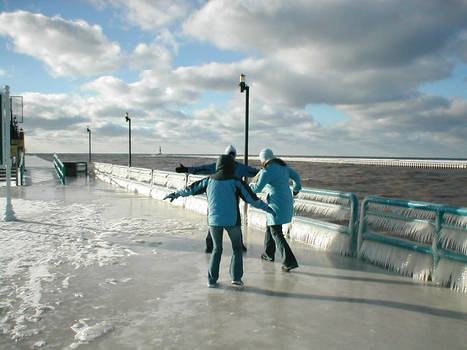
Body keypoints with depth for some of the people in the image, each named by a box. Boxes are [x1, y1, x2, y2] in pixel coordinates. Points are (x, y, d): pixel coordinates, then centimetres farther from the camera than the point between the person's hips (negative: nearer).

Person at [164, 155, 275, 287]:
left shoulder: (209, 181, 4)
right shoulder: (236, 182, -5)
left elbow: (191, 189, 14)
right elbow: (252, 198, -5)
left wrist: (175, 194, 28)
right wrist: (267, 208, 5)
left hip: (214, 220, 3)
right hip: (232, 221, -3)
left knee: (217, 249, 18)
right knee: (237, 248, 16)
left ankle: (212, 279, 13)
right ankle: (236, 277, 8)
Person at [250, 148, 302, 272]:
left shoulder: (267, 171, -18)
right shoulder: (282, 165, 7)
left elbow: (258, 188, -20)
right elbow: (296, 176, 18)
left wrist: (250, 186, 3)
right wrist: (297, 188, 35)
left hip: (277, 205, -9)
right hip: (286, 201, 9)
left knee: (276, 233, -3)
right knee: (270, 226, 24)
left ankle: (290, 261, -7)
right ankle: (268, 254, 35)